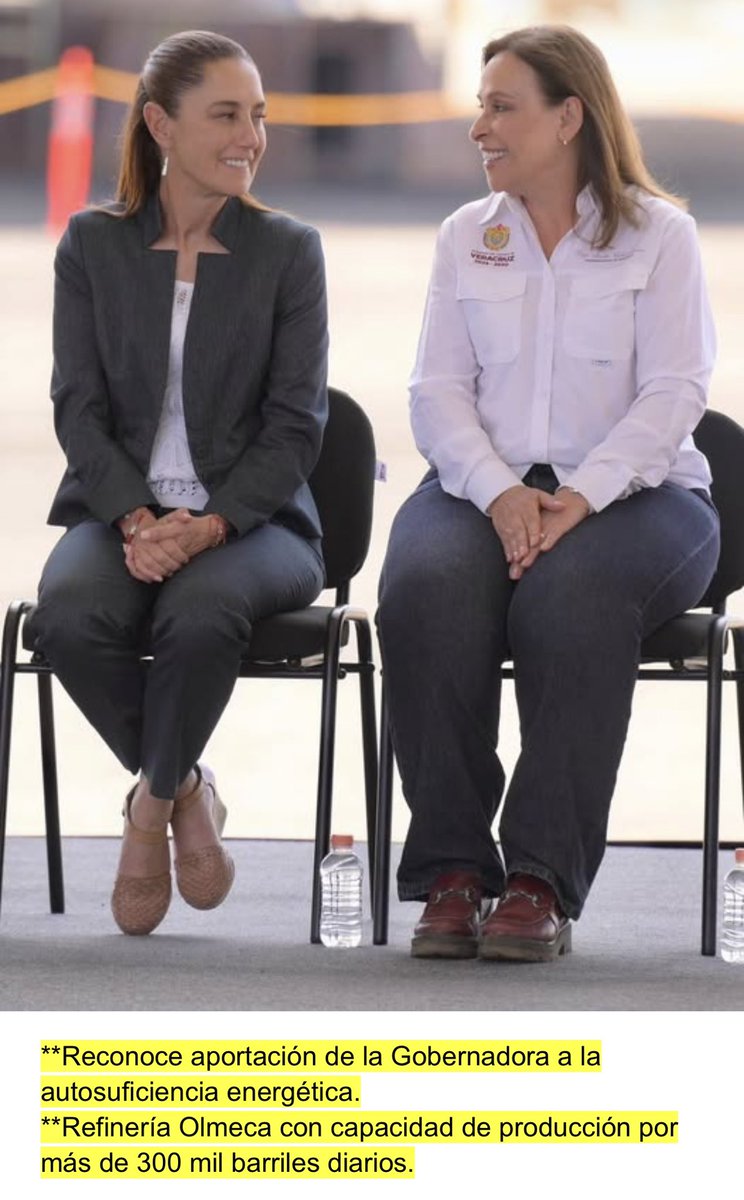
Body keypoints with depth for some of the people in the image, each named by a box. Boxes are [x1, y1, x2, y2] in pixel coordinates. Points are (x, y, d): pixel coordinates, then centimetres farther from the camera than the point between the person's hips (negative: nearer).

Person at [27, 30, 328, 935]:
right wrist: (137, 520, -16)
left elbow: (296, 424, -1)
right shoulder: (92, 246, 8)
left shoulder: (286, 251, 5)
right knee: (69, 616, -34)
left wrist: (210, 524, -18)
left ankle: (150, 807, -10)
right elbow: (78, 406, 2)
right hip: (121, 510, 1)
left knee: (200, 612, -37)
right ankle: (185, 792, -8)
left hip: (251, 515, -1)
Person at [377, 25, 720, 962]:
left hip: (627, 491, -3)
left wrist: (581, 497, -20)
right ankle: (450, 872, -29)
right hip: (486, 486, 3)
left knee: (570, 590, -37)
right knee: (425, 586, -32)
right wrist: (499, 494, -14)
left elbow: (673, 393, -5)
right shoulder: (466, 237, 16)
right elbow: (437, 392, 6)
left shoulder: (658, 234, 6)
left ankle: (542, 882, -35)